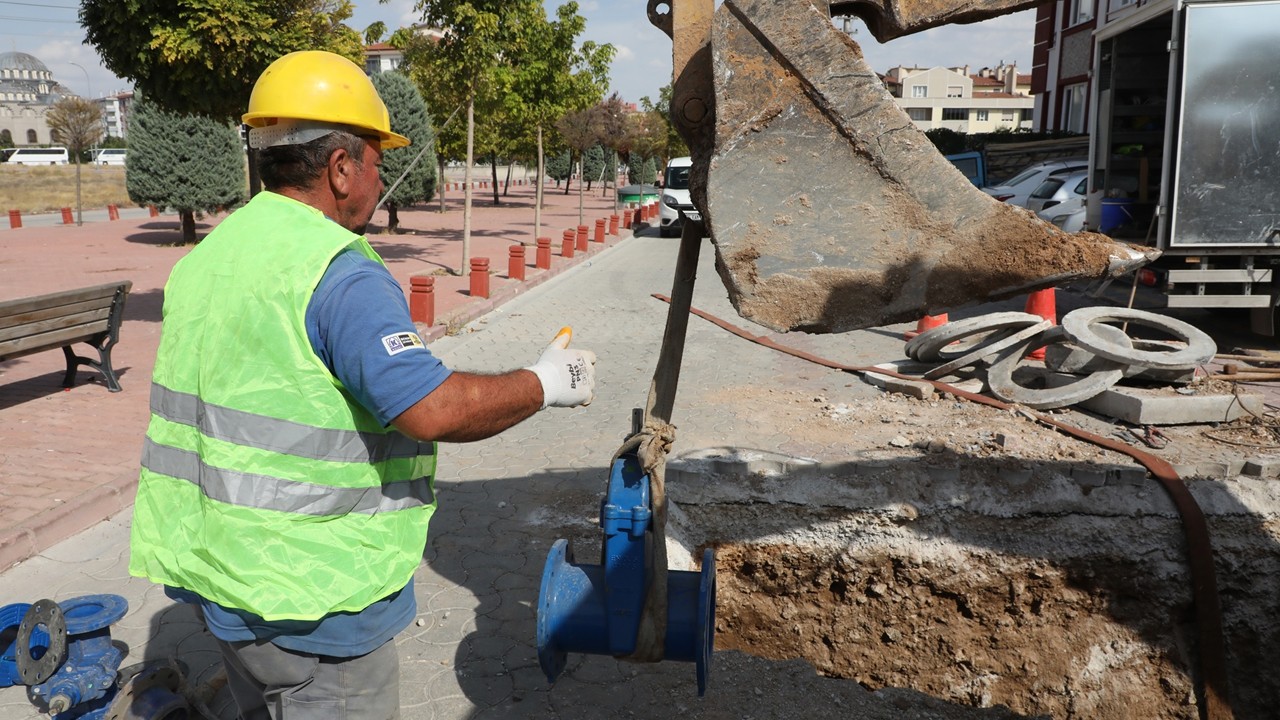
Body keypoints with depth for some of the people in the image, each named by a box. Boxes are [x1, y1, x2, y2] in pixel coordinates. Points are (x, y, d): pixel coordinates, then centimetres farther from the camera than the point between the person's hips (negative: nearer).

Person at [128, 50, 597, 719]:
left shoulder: (205, 256, 7)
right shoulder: (338, 271, -22)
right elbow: (435, 410, -29)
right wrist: (545, 383, -14)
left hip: (213, 565, 9)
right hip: (308, 589, -9)